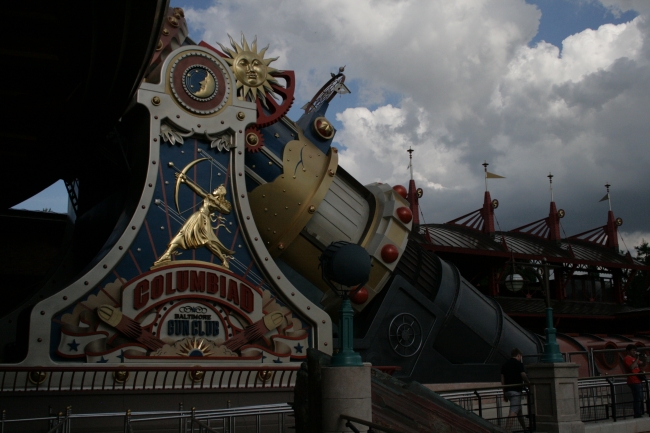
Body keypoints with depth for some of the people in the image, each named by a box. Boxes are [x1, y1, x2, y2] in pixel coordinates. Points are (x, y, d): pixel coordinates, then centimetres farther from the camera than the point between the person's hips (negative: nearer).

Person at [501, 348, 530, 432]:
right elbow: (523, 375, -13)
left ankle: (525, 429, 33)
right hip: (516, 390, -8)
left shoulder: (505, 364, 15)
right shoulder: (518, 363, -4)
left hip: (507, 390, 8)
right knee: (513, 412, -14)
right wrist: (528, 382, 8)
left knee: (519, 410, 22)